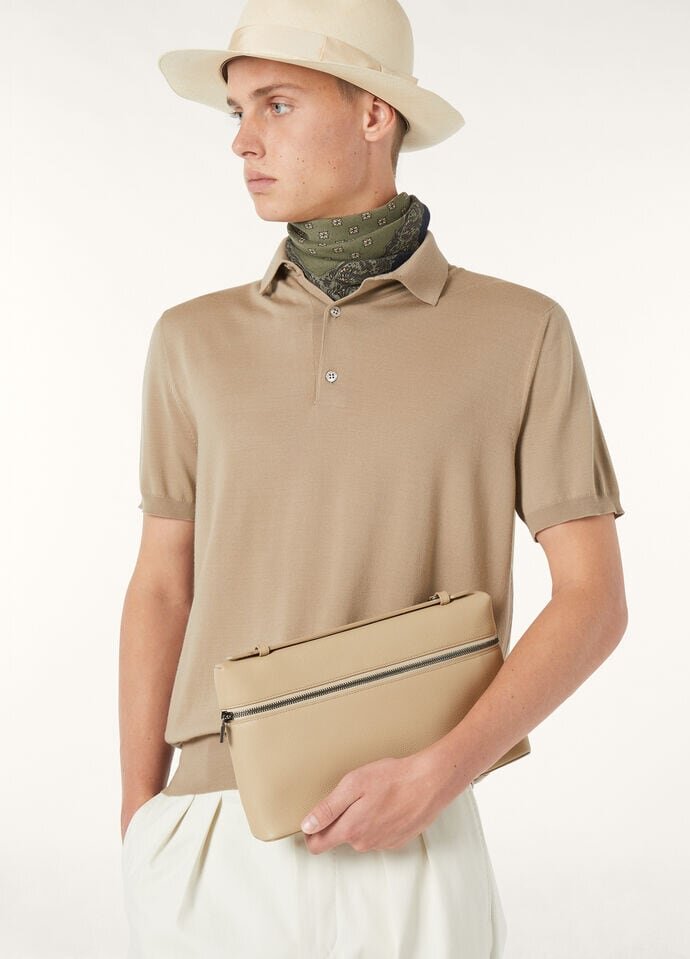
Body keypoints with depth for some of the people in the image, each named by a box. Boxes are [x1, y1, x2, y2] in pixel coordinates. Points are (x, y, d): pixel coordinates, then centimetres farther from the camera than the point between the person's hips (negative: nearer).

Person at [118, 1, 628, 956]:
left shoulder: (521, 331, -1)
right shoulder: (195, 339, 6)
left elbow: (596, 600, -4)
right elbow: (161, 591, 10)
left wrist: (437, 777, -17)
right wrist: (141, 830, 4)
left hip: (407, 851, -2)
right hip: (214, 846, 3)